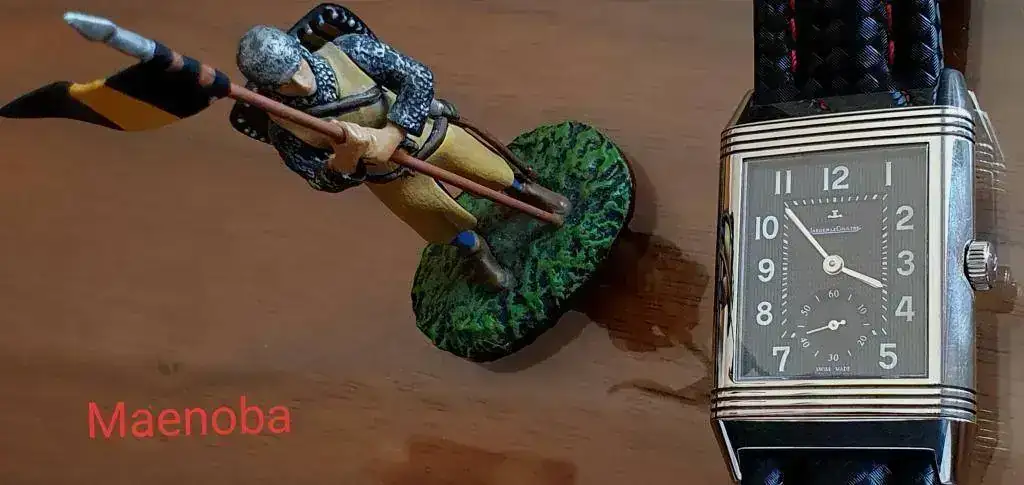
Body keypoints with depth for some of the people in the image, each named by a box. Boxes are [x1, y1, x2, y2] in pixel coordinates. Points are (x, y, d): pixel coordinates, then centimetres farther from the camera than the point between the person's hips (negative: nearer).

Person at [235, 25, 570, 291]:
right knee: (449, 227, 22)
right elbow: (327, 181, -24)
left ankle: (524, 192, 60)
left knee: (493, 173, 25)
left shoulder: (348, 50, -32)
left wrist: (391, 136, -42)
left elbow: (418, 77, -30)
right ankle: (477, 254, 56)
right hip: (391, 176, 0)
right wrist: (346, 157, -47)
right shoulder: (285, 130, -30)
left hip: (425, 130, 0)